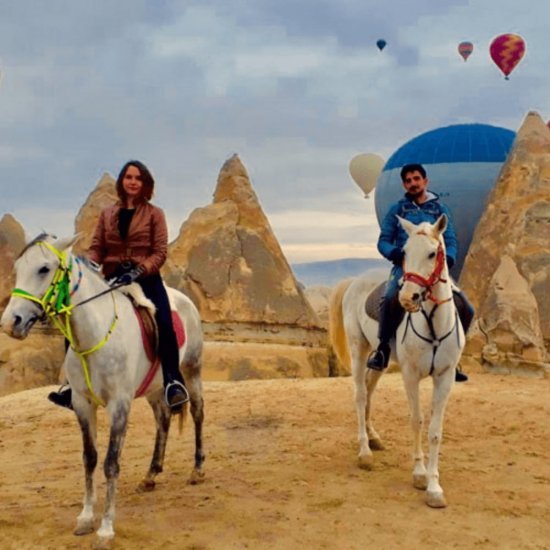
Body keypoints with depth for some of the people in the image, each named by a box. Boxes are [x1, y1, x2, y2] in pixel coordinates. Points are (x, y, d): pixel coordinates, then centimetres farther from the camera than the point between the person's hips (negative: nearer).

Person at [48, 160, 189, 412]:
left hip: (145, 278, -3)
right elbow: (96, 248, 9)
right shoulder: (107, 214, 14)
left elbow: (160, 252, -4)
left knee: (164, 323, -29)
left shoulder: (154, 214, 5)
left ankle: (173, 381, -19)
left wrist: (138, 271, -21)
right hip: (112, 278, 4)